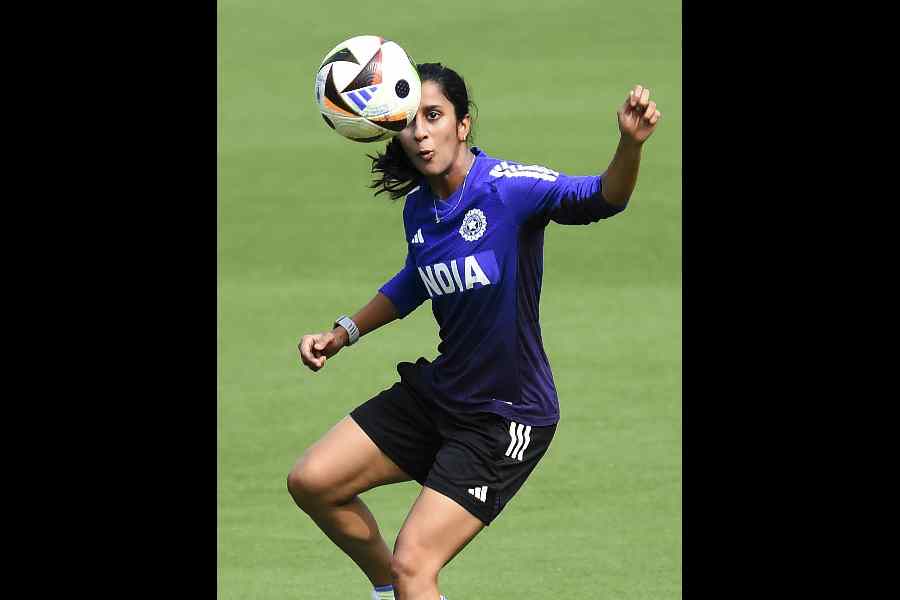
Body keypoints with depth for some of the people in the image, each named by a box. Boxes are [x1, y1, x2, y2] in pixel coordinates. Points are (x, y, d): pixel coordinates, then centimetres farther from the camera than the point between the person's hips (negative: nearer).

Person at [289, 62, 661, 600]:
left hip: (507, 420, -7)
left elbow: (602, 198, -37)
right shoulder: (418, 208, 1)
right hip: (436, 394, 7)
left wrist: (631, 144, -56)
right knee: (312, 481, 7)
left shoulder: (510, 187, -21)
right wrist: (344, 334, 19)